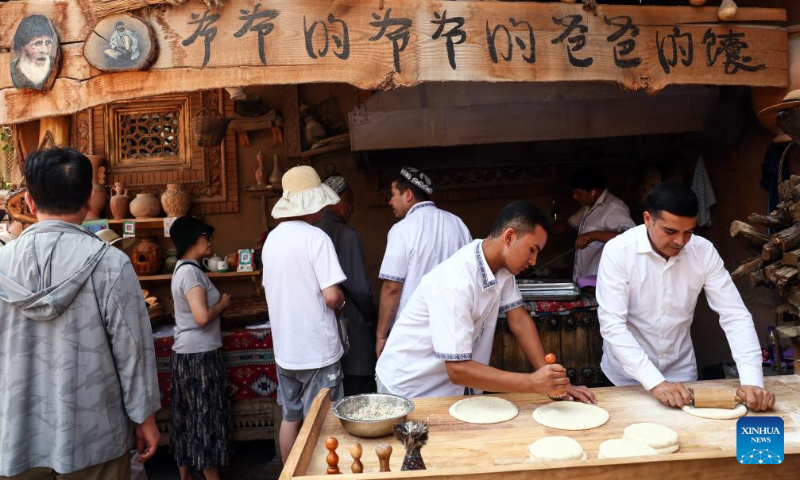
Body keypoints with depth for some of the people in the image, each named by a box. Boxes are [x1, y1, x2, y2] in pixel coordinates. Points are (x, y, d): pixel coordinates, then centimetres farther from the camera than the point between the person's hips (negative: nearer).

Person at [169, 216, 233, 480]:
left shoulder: (183, 269, 12)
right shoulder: (190, 271, -18)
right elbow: (202, 316, -27)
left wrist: (216, 302, 13)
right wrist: (223, 303, -10)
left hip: (186, 354, 9)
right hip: (199, 356, -9)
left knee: (188, 418, 15)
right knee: (206, 418, 0)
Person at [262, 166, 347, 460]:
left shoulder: (272, 239, 6)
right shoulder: (316, 238, -17)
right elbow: (332, 296, -20)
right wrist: (340, 303, 0)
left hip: (284, 348, 7)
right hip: (317, 350, -7)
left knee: (290, 418, 17)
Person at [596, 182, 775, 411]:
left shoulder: (704, 251, -12)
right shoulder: (618, 251, -22)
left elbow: (735, 316, -12)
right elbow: (612, 325, -26)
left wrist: (752, 380, -25)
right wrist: (654, 381, -34)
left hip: (680, 371, 3)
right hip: (627, 374, -3)